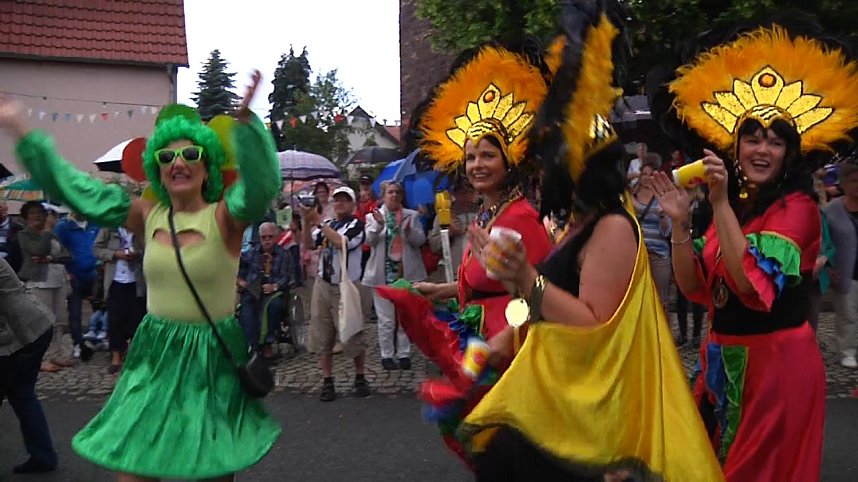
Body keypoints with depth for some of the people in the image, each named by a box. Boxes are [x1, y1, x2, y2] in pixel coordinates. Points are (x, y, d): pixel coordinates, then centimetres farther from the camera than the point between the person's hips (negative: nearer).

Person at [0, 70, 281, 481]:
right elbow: (76, 189, 8)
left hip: (212, 358, -3)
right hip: (156, 356, 4)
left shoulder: (223, 217, -10)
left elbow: (262, 186, -30)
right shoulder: (148, 216, 2)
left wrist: (245, 121, -43)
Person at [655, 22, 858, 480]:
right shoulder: (732, 206, 8)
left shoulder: (797, 207, -13)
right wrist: (680, 222, -11)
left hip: (776, 362, -7)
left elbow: (753, 283, -28)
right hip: (724, 360, 7)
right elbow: (693, 287, 2)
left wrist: (720, 203, -27)